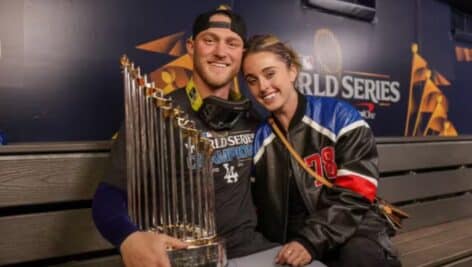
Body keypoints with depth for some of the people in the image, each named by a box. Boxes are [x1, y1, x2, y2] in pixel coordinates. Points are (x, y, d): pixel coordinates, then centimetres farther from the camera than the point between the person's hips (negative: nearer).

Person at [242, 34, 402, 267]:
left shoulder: (339, 117, -4)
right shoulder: (258, 139, 5)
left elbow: (355, 193, -9)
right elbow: (259, 208, 11)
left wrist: (311, 240, -20)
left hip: (354, 233, -2)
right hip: (293, 242, 3)